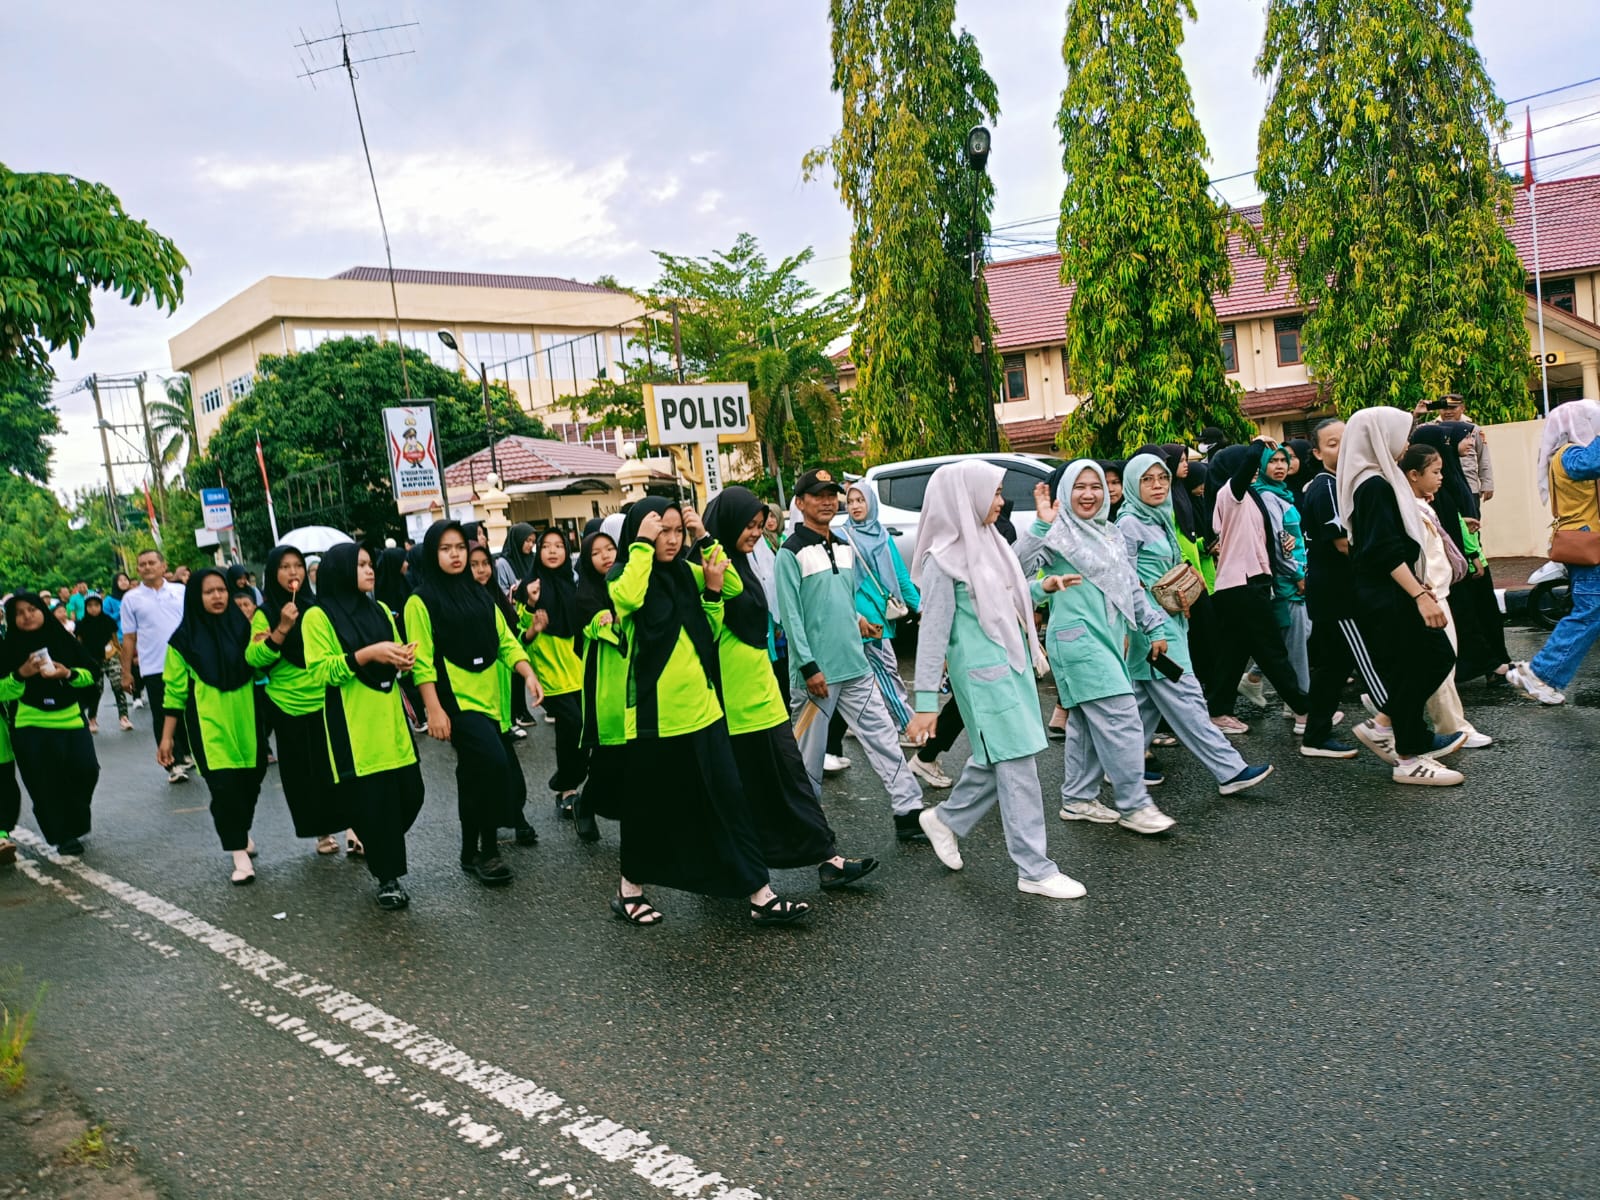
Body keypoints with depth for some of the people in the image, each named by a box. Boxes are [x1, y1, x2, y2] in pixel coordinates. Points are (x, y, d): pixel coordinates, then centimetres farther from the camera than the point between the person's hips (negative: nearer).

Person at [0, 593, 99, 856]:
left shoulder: (65, 640, 3)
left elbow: (91, 674, 5)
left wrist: (68, 673, -14)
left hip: (71, 718, 2)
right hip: (31, 726, -1)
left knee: (85, 771, -9)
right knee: (45, 786, -1)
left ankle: (76, 825, 16)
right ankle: (62, 836, 13)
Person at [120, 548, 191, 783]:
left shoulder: (181, 592, 5)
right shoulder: (131, 599, 3)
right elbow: (128, 638, 3)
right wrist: (126, 672, 1)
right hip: (154, 669, -1)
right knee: (163, 718, 0)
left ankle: (187, 753, 28)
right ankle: (175, 764, 5)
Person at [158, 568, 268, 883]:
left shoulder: (241, 626, 4)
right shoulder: (184, 638, -1)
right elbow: (174, 689, 2)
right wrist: (167, 737, 1)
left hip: (245, 718, 3)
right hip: (210, 723, -3)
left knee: (250, 780, 9)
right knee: (224, 786, -9)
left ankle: (241, 831, 36)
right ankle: (240, 855, -1)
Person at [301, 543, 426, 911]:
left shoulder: (380, 610, 14)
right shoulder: (318, 616, -4)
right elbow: (321, 671, -12)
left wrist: (403, 660, -2)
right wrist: (368, 653, -22)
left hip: (391, 718, 6)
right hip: (353, 726, -6)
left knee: (409, 793, 6)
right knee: (372, 801, -3)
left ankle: (383, 851, 32)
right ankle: (388, 877, 11)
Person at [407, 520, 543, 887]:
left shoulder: (479, 594, 14)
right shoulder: (422, 601, -4)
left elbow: (504, 640, 10)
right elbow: (422, 661, -9)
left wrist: (528, 674, -5)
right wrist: (434, 709, -15)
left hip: (488, 697, 6)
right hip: (456, 700, -6)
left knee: (477, 776, 11)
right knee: (495, 766, -19)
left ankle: (471, 853, 23)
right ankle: (488, 851, -4)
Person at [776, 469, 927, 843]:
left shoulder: (845, 548, 13)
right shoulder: (791, 552, -8)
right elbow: (791, 615, -13)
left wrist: (857, 620, 9)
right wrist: (809, 667, -17)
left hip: (854, 665, 6)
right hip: (817, 671, -6)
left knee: (883, 736, 4)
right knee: (810, 750, 4)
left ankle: (909, 814, 7)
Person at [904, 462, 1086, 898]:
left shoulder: (988, 541, 9)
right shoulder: (944, 559, -14)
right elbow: (933, 632, -15)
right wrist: (926, 700, -16)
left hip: (1011, 663, 9)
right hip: (982, 671, -9)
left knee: (996, 759, 16)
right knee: (1016, 764, -5)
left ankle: (945, 818, 36)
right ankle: (1035, 870, 4)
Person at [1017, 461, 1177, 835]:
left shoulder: (1110, 534, 17)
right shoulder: (1057, 533, -7)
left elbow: (1131, 587, 23)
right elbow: (1017, 566, -22)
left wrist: (1154, 627, 19)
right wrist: (1041, 524, -30)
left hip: (1108, 639, 8)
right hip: (1078, 639, -8)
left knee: (1088, 722, 12)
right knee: (1122, 719, -12)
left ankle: (1077, 799, 21)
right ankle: (1133, 804, -4)